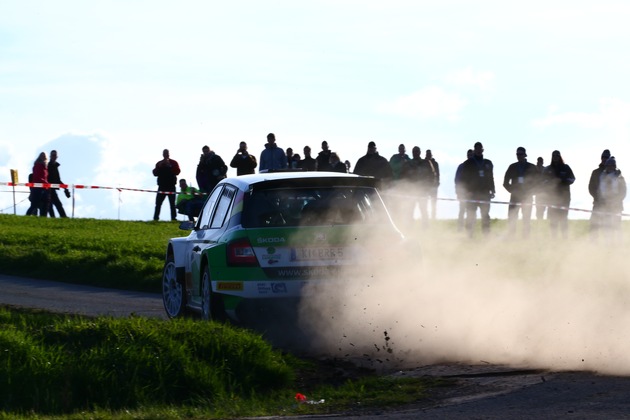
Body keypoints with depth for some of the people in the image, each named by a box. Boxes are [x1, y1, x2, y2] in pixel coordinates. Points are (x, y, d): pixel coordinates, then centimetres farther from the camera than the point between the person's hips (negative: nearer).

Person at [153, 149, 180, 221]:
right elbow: (155, 173, 6)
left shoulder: (174, 163, 6)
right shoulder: (159, 164, 13)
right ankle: (155, 218, -4)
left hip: (171, 186, -2)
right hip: (162, 186, 2)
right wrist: (159, 167, -9)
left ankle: (173, 218, -1)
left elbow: (177, 172, -7)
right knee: (158, 203, -5)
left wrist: (169, 166, -15)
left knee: (172, 203, -1)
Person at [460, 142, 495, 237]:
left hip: (485, 194, 3)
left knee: (486, 216, 0)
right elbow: (464, 179, 1)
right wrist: (467, 190, -9)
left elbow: (490, 178, 19)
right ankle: (470, 235, -2)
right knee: (471, 216, -4)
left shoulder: (488, 163, 15)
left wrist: (492, 190, 10)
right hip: (472, 193, -3)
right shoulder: (468, 164, 4)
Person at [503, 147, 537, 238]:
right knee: (511, 219, -8)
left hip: (527, 197, -1)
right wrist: (512, 190, -3)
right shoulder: (512, 167, 10)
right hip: (515, 197, 1)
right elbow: (506, 182, 10)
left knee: (526, 221, -4)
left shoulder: (532, 167, 6)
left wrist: (530, 192, -6)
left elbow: (536, 182, 5)